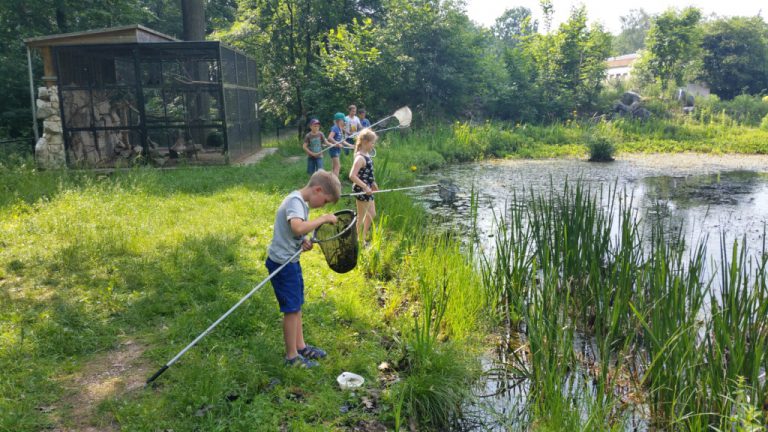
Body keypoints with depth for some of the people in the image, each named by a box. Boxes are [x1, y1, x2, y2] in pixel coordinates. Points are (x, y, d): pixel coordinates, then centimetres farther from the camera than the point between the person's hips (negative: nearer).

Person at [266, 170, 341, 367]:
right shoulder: (295, 201, -22)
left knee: (296, 305, 19)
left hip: (290, 261, 10)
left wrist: (303, 242, -3)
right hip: (282, 263, -10)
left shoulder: (302, 202, 9)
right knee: (291, 309, 1)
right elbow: (298, 227, -40)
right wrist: (323, 218, -28)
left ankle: (300, 346, 34)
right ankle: (292, 356, 15)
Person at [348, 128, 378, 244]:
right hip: (362, 190, -10)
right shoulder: (360, 157, -22)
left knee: (371, 215, 19)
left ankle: (364, 238, 33)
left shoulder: (366, 154, 6)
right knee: (361, 217, 3)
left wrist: (373, 183, 21)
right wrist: (365, 187, -28)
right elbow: (352, 176, -29)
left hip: (367, 189, 10)